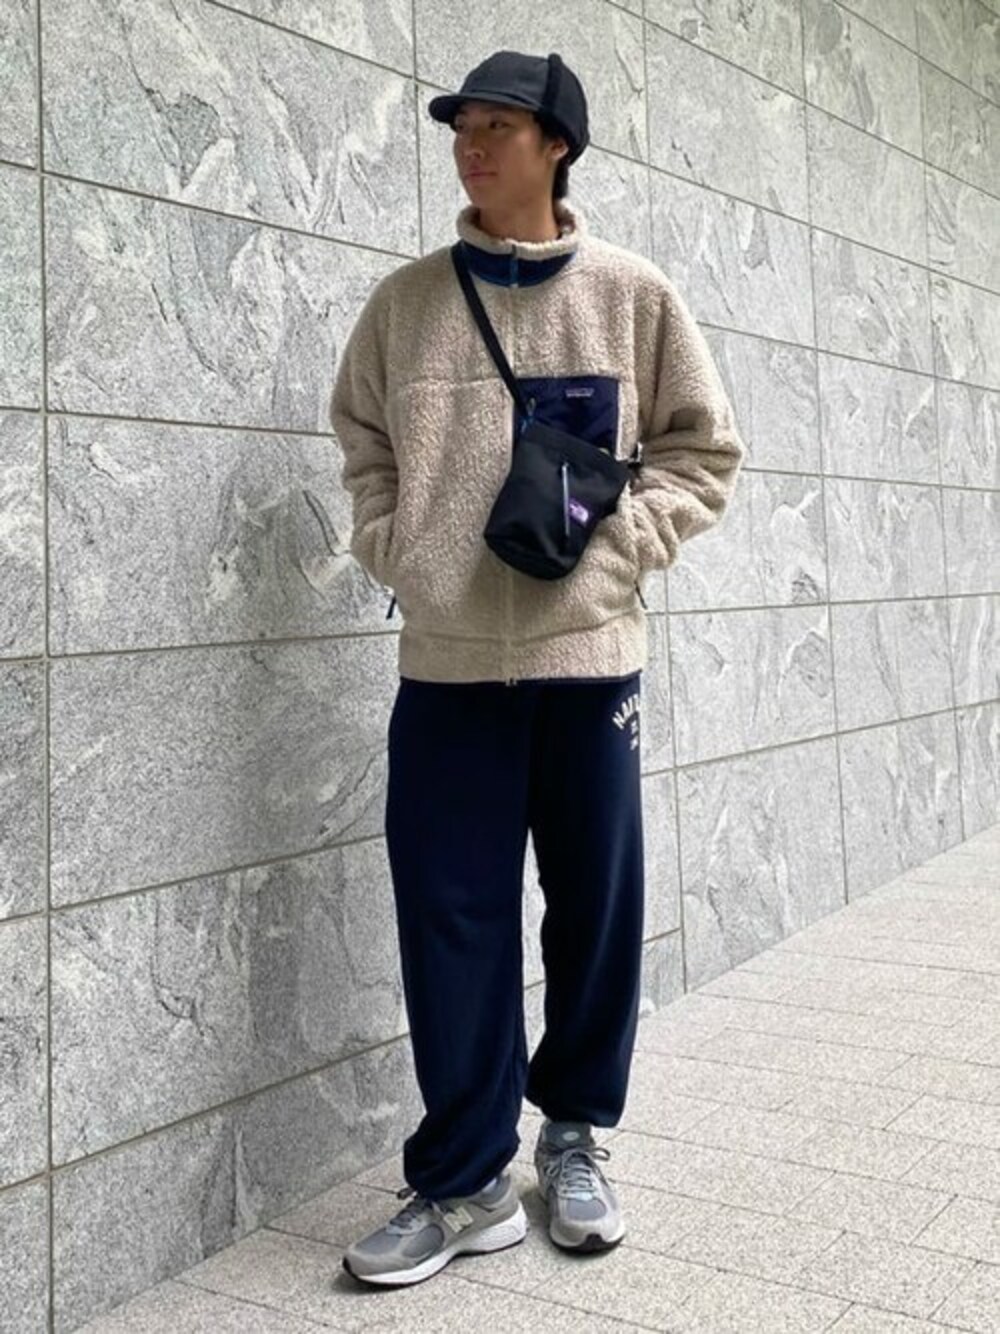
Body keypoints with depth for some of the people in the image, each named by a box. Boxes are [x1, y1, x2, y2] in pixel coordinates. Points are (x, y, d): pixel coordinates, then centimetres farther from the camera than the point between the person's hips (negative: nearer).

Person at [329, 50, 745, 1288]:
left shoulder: (633, 294, 2)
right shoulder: (405, 300, 6)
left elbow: (703, 448, 7)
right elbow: (363, 447, 15)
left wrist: (615, 543, -7)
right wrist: (397, 556, -1)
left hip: (587, 653, 0)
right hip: (445, 660, 1)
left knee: (595, 909, 8)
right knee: (451, 921, 2)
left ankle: (574, 1136, 29)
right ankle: (462, 1182, 16)